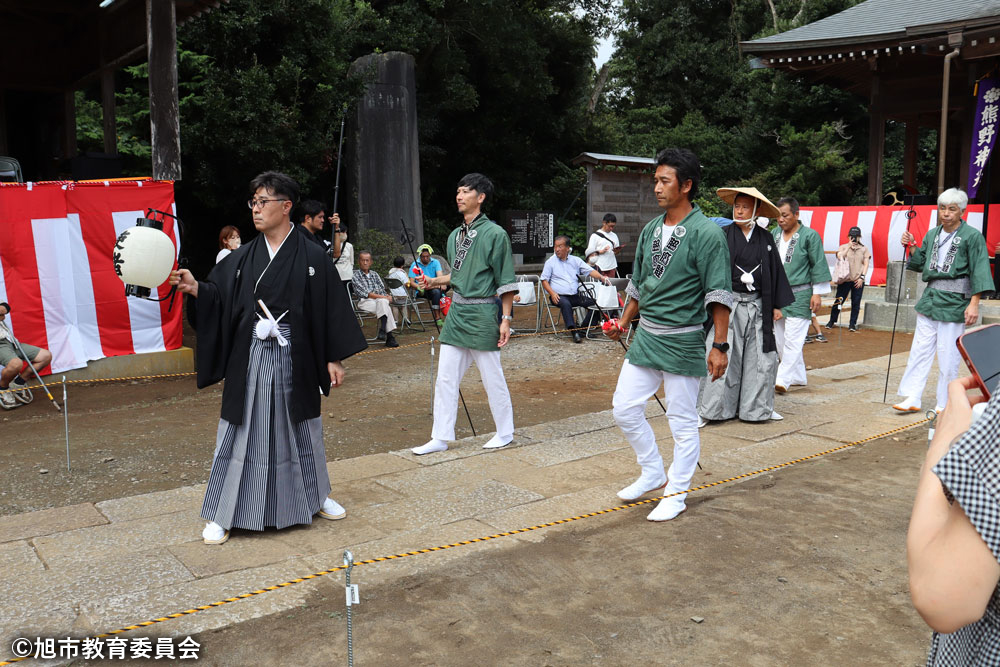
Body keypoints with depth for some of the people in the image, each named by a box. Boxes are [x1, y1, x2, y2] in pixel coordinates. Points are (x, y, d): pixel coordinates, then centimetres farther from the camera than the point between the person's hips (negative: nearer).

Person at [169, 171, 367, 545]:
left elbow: (331, 308, -3)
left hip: (295, 358, -1)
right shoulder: (243, 258, 4)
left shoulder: (312, 257, -4)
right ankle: (223, 515, 13)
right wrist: (195, 289, -21)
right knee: (242, 431, 3)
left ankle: (315, 497, 34)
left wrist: (334, 358, -5)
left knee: (301, 428, 14)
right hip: (251, 358, 1)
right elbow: (220, 299, 0)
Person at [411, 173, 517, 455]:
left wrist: (506, 319, -12)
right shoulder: (455, 236, 12)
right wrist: (433, 281, 6)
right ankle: (441, 438, 15)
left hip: (482, 314, -7)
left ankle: (505, 433, 21)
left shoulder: (494, 234, -8)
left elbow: (506, 282, -9)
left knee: (492, 378, 4)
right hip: (456, 311, 7)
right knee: (445, 378, 7)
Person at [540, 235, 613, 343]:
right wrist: (552, 293, -12)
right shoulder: (550, 262, 7)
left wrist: (601, 277, -13)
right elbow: (544, 280, 4)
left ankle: (584, 329, -7)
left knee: (595, 303, -15)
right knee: (565, 304, -38)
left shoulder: (576, 260, 15)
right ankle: (574, 331, -41)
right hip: (560, 296, -4)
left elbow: (590, 271, 7)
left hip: (576, 296, 4)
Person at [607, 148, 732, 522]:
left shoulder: (706, 233, -12)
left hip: (682, 342, -7)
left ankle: (676, 494, 20)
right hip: (645, 337, 7)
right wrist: (624, 322, 21)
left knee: (682, 423, 5)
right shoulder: (650, 230, 9)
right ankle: (652, 474, 28)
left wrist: (720, 346, -16)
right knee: (624, 409, 8)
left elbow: (718, 295, -14)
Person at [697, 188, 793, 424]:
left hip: (757, 306, 3)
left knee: (760, 357, 6)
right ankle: (709, 410, 4)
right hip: (729, 304, -3)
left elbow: (775, 271, 12)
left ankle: (756, 407, 21)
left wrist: (777, 305, 8)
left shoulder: (765, 238, 8)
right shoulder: (723, 235, 0)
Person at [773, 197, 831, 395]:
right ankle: (798, 376, 22)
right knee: (780, 339, 9)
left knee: (793, 339, -10)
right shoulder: (774, 234, 11)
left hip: (800, 295, -6)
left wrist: (817, 293, -6)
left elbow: (818, 265, -3)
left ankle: (783, 379, -10)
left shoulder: (810, 235, -3)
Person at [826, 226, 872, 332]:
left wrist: (862, 277, -5)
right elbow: (840, 257, -11)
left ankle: (853, 324, 7)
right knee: (838, 301, 0)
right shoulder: (843, 247, 8)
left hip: (858, 280, 1)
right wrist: (849, 246, -12)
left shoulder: (864, 249, 10)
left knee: (856, 303, 0)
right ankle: (832, 321, 14)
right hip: (845, 279, -1)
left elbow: (866, 264, 5)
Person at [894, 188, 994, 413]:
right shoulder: (932, 234, 10)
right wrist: (912, 246, 1)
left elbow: (979, 272, -11)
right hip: (930, 297, 6)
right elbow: (920, 264, 18)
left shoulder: (972, 236, -7)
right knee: (919, 350, 5)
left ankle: (945, 405, 11)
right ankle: (912, 398, 10)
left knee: (948, 356, 0)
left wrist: (974, 303, -18)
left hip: (954, 302, -6)